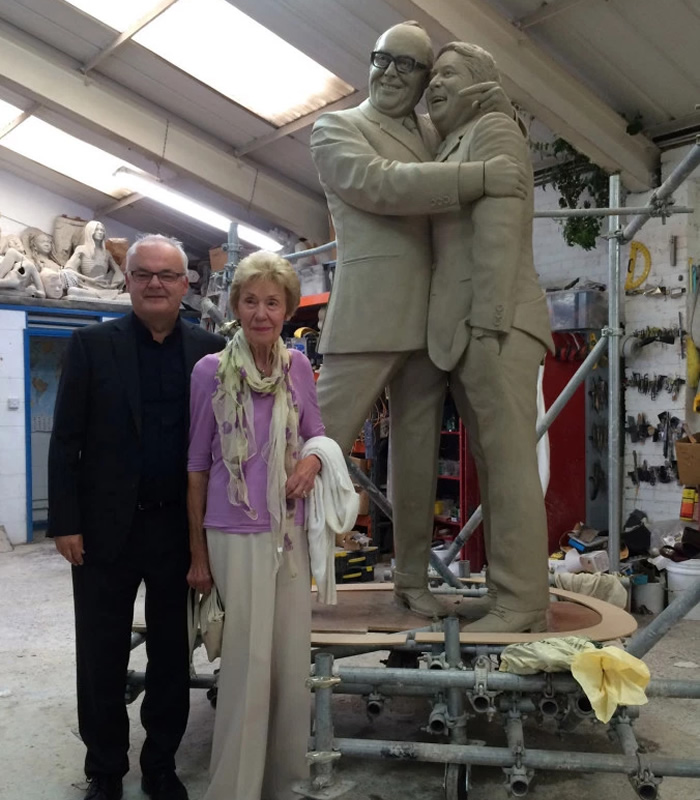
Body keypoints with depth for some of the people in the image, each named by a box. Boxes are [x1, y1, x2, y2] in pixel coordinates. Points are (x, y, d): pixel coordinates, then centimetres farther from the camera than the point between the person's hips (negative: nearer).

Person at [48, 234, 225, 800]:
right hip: (106, 529, 0)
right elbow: (66, 441, -2)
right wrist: (65, 523, -7)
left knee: (172, 656, 14)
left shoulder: (210, 350, 0)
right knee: (102, 660, 12)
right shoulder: (91, 345, -2)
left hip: (180, 528, 1)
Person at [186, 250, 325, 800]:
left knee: (291, 660, 11)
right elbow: (197, 464, -3)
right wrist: (197, 550, 0)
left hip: (290, 530, 4)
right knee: (250, 662, 0)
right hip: (236, 533, -4)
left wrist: (313, 461, -10)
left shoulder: (299, 367, 2)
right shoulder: (211, 371, -7)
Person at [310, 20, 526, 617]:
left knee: (418, 455, 7)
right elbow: (378, 183, -14)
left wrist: (501, 109, 9)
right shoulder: (336, 127, 5)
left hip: (431, 320, 6)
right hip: (370, 317, -5)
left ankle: (413, 579, 16)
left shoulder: (438, 134, 21)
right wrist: (477, 177, -21)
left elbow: (503, 149, 30)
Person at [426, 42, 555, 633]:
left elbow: (499, 227, -13)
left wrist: (489, 320, -22)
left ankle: (522, 606, -9)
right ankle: (512, 594, 8)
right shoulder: (452, 154, 29)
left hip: (495, 324, -9)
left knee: (509, 465, -11)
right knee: (494, 468, 5)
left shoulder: (494, 128, 2)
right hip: (465, 332, 9)